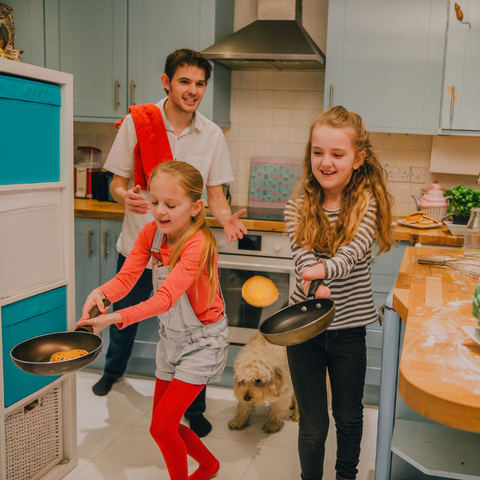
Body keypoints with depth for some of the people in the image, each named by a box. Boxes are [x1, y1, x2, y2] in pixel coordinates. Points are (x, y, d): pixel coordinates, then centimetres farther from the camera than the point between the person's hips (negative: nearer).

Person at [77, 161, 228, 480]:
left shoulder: (198, 244, -28)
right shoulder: (150, 233, -6)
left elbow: (166, 297, -38)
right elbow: (126, 277, -15)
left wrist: (116, 318, -50)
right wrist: (101, 293, -36)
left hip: (202, 341, -7)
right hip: (170, 337, 8)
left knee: (161, 426, -10)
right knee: (165, 423, 17)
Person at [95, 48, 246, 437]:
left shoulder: (212, 135, -3)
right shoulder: (137, 123, -8)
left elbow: (215, 192, 2)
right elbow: (117, 183, -2)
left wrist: (226, 218, -20)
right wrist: (125, 195, -26)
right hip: (138, 244, 1)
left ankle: (194, 410, 24)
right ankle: (114, 370, 53)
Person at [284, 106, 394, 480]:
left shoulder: (368, 202, -7)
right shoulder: (298, 206, -4)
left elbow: (355, 249, -25)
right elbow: (302, 257, -18)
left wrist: (324, 270, -45)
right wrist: (311, 285, -40)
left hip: (349, 328, 0)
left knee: (349, 417, 19)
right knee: (313, 424, 10)